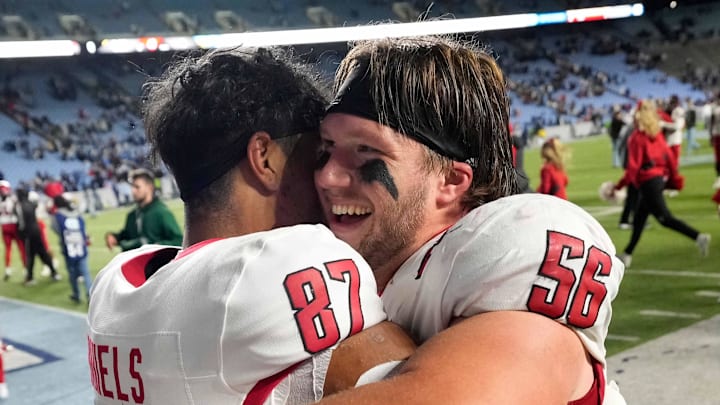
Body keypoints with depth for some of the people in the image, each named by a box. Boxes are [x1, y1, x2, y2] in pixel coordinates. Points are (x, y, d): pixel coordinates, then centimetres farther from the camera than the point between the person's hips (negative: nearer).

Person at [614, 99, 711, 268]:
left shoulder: (636, 138, -14)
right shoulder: (657, 134, 7)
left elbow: (633, 166, -15)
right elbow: (669, 156, 9)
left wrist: (619, 186, -8)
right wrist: (674, 178, 17)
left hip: (647, 181, -9)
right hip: (661, 178, 9)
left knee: (665, 218, -5)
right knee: (639, 219, 15)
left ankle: (699, 237, -14)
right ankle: (627, 254, 21)